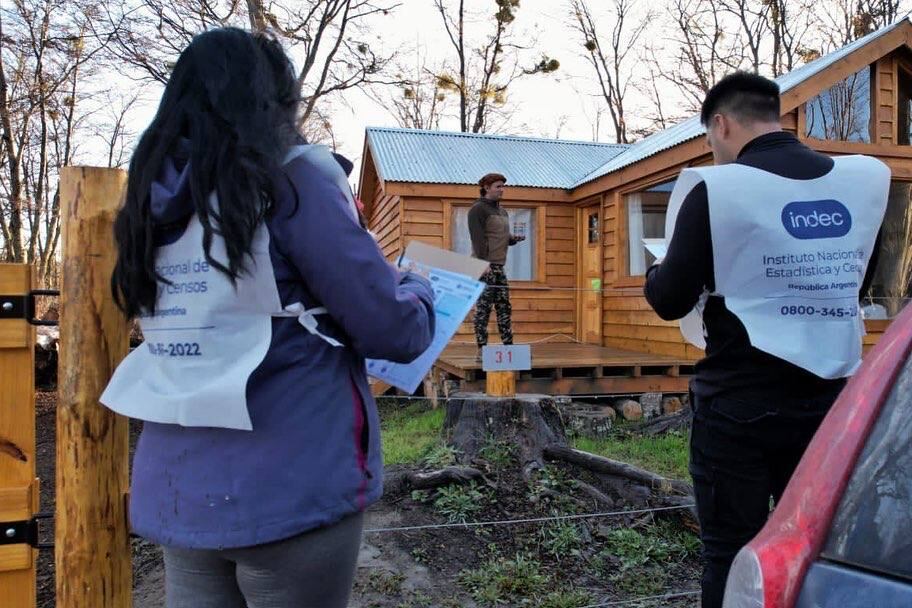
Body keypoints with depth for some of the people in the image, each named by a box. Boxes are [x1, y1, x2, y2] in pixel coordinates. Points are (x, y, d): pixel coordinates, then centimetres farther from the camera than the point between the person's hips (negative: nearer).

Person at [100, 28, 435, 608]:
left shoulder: (154, 196, 7)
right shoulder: (290, 177, -12)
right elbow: (394, 330, -12)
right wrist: (417, 288, 10)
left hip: (178, 488, 6)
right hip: (291, 487, -6)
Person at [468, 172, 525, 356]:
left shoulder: (502, 211, 21)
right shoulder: (478, 209, -5)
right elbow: (478, 238, -15)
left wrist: (515, 238, 6)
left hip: (499, 265, 8)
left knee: (504, 307, 7)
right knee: (484, 308, -6)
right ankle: (482, 350, -2)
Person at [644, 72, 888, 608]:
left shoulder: (715, 187, -11)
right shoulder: (869, 179, 4)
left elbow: (671, 301, -8)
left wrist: (655, 274, 13)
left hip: (742, 400, -5)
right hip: (834, 397, 5)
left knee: (732, 552, 7)